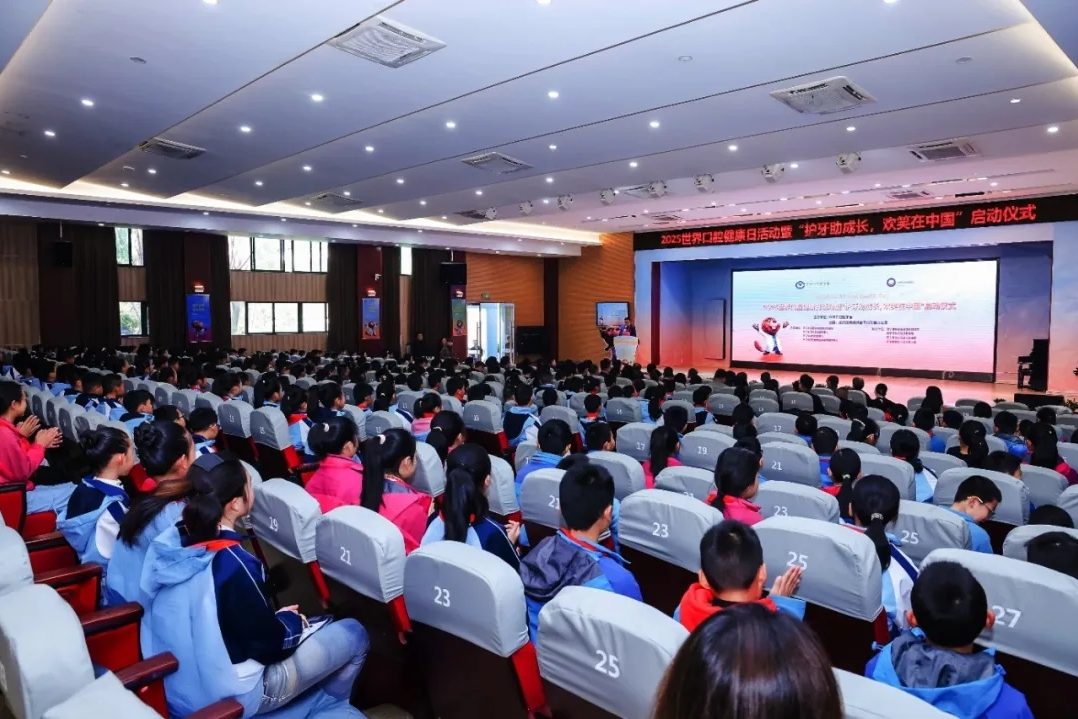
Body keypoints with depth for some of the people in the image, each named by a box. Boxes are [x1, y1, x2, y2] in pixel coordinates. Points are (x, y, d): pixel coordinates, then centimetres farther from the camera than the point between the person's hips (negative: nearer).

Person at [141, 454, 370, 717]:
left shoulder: (168, 541, -8)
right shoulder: (232, 563, -30)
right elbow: (269, 643, -21)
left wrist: (277, 616, 7)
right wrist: (292, 619, -1)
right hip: (228, 697, -8)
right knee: (353, 634, 7)